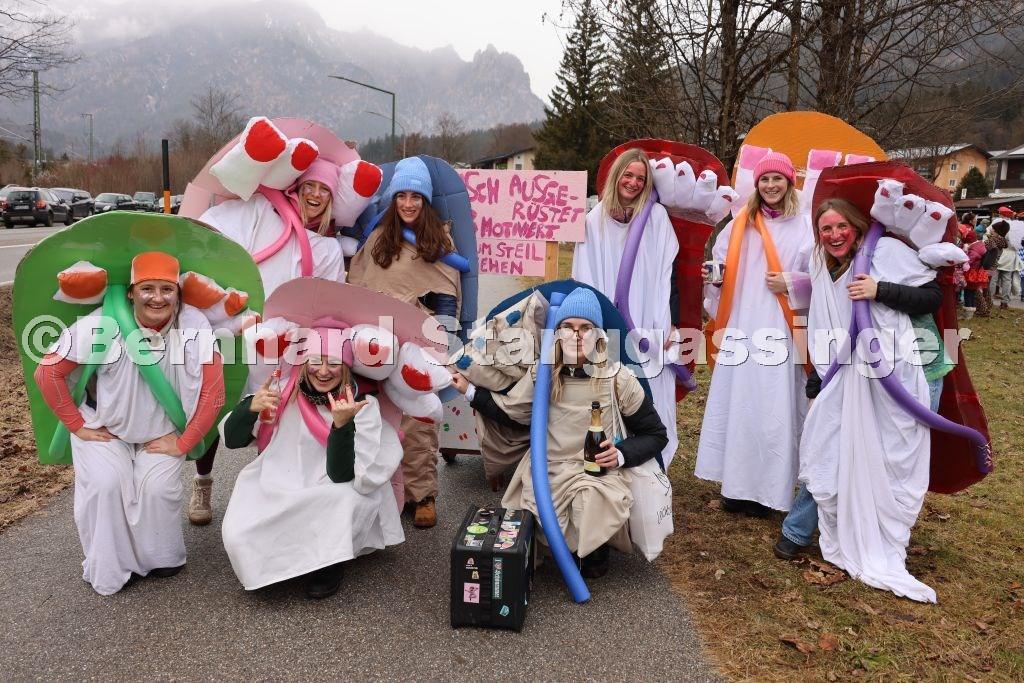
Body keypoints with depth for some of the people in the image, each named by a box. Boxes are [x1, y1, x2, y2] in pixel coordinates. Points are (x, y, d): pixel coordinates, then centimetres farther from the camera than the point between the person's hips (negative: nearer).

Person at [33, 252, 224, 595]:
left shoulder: (195, 327, -22)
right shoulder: (101, 326, -23)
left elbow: (212, 392, -18)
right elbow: (48, 373, -13)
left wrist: (183, 442, -16)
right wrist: (77, 425, -10)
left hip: (163, 432, 0)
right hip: (104, 427, 0)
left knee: (158, 487, -19)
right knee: (105, 485, -20)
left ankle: (161, 559, 11)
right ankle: (106, 572, 4)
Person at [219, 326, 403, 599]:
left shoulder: (364, 406, -13)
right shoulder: (285, 393, -6)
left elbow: (342, 476, -20)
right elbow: (232, 439, -2)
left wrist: (342, 423, -35)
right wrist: (251, 406, -23)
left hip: (330, 509, -1)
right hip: (276, 492, 2)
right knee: (237, 537, -24)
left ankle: (329, 562, -3)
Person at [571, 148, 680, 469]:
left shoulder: (657, 216, 3)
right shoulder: (594, 220, 7)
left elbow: (668, 271, 1)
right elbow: (585, 278, 7)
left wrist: (668, 324, -5)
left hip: (648, 329, -1)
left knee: (650, 400, 0)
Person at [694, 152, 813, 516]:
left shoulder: (805, 227, 4)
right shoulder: (740, 225, 12)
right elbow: (720, 265, 14)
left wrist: (792, 281, -13)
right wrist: (714, 277, -7)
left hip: (781, 334, -2)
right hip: (741, 331, 3)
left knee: (774, 410, -2)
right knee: (737, 405, 4)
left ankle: (768, 489, 9)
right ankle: (738, 485, 16)